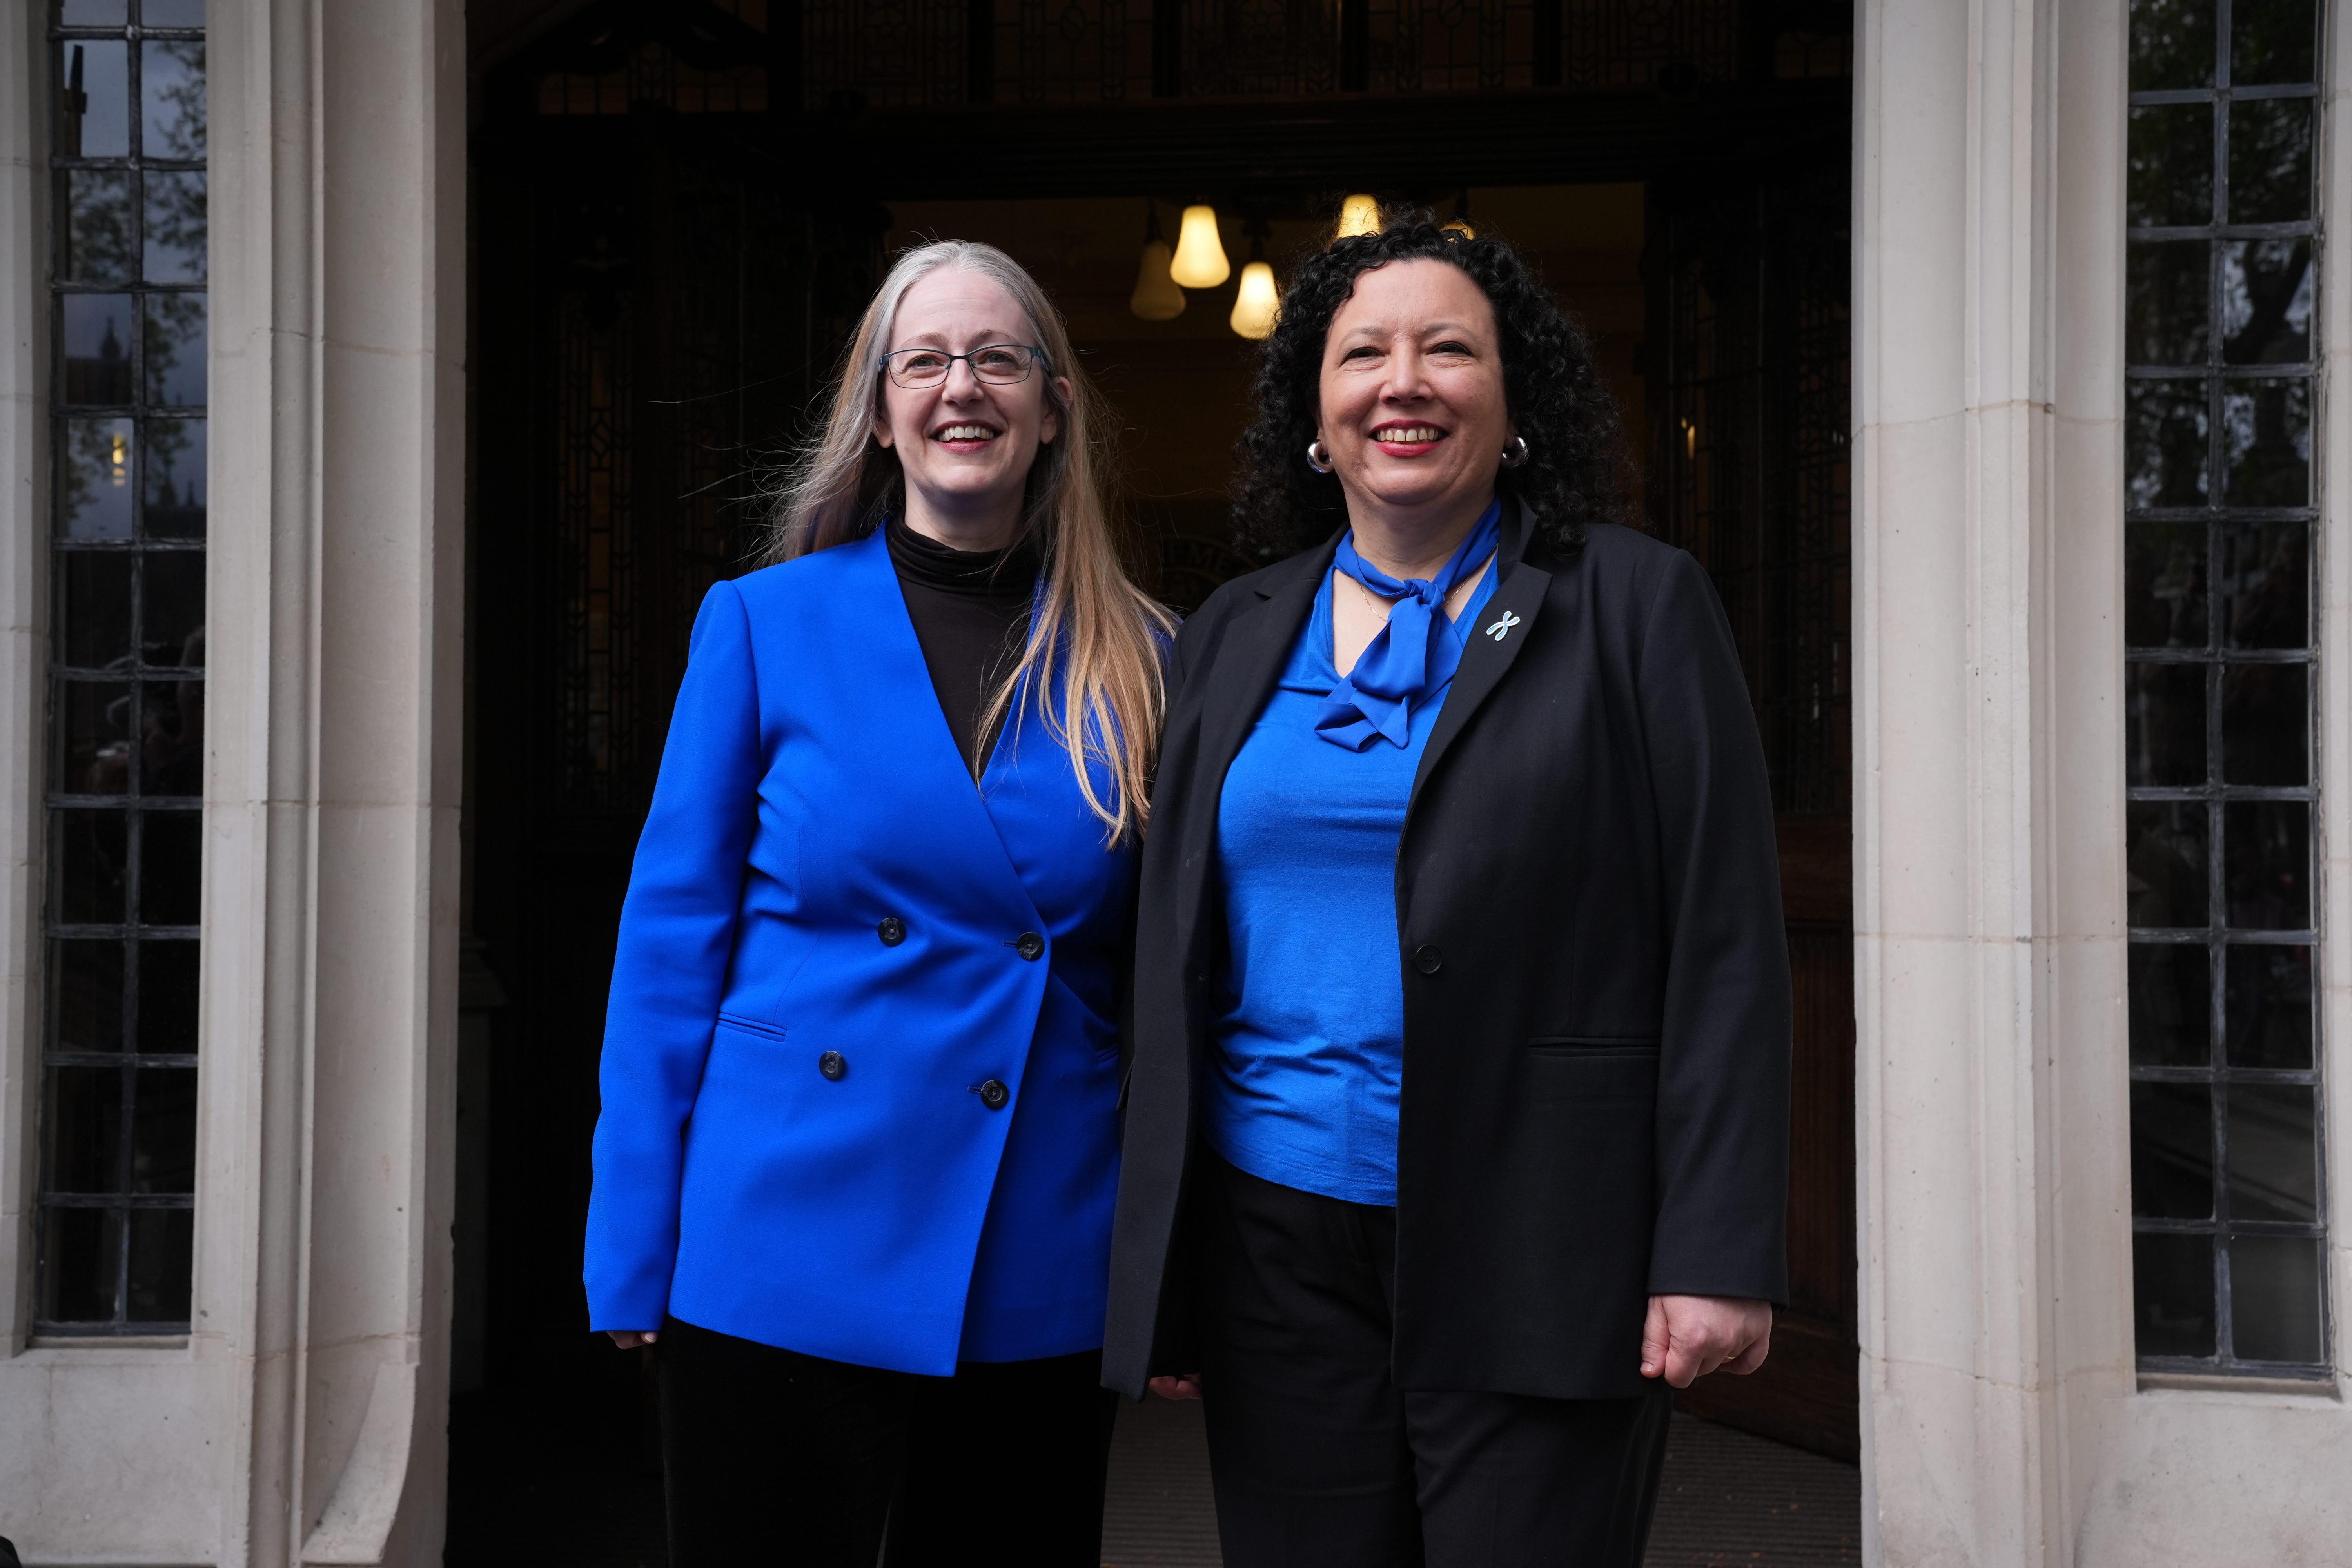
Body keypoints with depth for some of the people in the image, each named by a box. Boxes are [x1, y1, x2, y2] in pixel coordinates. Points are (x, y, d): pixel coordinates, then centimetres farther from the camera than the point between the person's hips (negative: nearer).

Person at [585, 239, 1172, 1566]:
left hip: (1041, 1282, 2)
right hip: (784, 1259, -1)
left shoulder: (1139, 663, 3)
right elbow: (672, 937, -1)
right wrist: (635, 1258, -4)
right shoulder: (764, 624, -1)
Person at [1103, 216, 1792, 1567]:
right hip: (1279, 1247, 4)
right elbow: (1174, 965, 11)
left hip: (1536, 1260, -3)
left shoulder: (1639, 606, 0)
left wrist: (1719, 1254, -12)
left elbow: (1728, 952, -5)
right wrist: (1157, 1274, 8)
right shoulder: (1236, 636, 11)